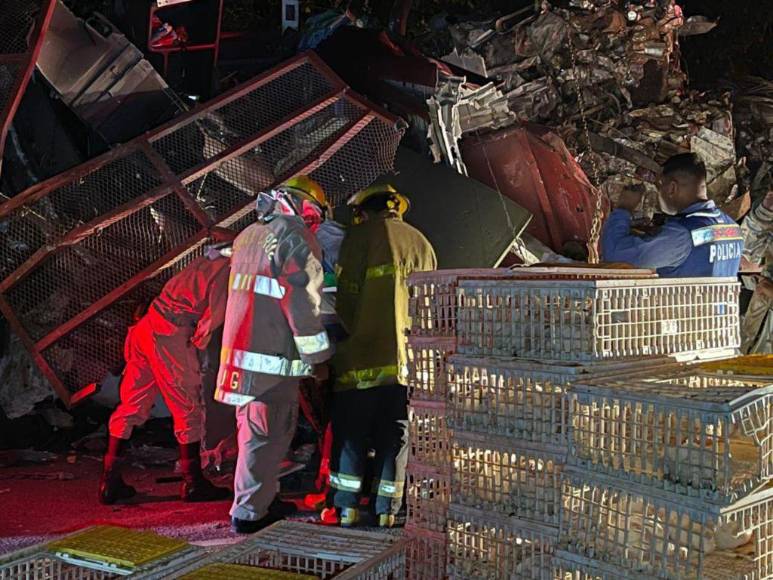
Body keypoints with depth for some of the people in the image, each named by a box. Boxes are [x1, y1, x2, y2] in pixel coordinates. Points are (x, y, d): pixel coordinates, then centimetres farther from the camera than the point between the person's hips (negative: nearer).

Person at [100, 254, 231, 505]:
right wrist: (199, 344, 2)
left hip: (146, 326, 9)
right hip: (170, 335, -9)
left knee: (131, 406, 12)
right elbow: (214, 317, -13)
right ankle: (193, 484, 11)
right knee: (189, 410, 3)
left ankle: (110, 480, 15)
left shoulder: (207, 263, 21)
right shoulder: (230, 272, -6)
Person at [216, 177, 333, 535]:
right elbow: (303, 303, -14)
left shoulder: (248, 236, 18)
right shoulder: (296, 238, -10)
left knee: (254, 431, 18)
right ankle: (249, 512, 0)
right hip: (272, 358, -9)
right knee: (266, 436, -3)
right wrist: (318, 357, -8)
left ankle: (264, 498, 29)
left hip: (240, 351, 9)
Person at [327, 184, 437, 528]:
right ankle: (386, 512, 9)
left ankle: (347, 509, 4)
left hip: (363, 358, -4)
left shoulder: (359, 237, 0)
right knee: (394, 437, 8)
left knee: (350, 433, 5)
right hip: (406, 358, 4)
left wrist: (352, 335, 7)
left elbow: (346, 297, -5)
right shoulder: (420, 243, 15)